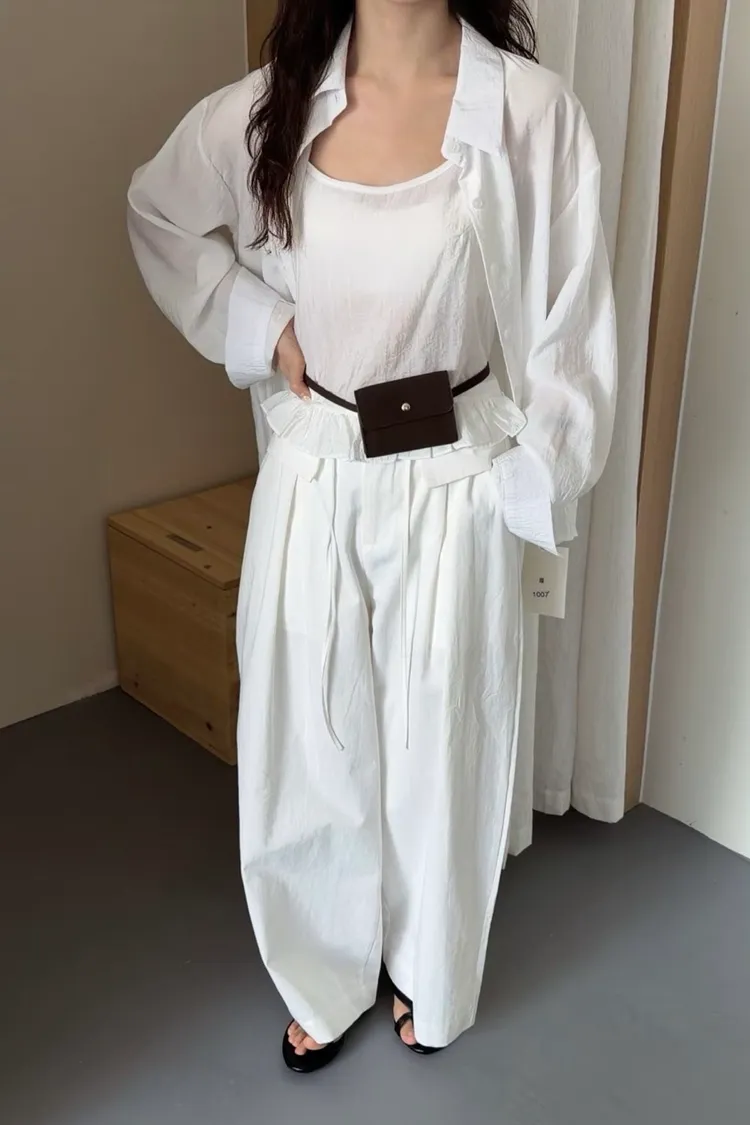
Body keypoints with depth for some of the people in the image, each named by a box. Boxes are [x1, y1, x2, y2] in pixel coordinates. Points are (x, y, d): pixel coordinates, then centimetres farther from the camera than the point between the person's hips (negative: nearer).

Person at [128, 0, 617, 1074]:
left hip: (453, 490, -2)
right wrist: (259, 325, 3)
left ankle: (431, 982, 43)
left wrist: (524, 492, -5)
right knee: (309, 745, 15)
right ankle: (326, 981, 41)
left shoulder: (531, 111, -12)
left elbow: (569, 326, -6)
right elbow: (159, 215, 15)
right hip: (315, 480, 3)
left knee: (439, 748, 14)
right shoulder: (269, 106, -3)